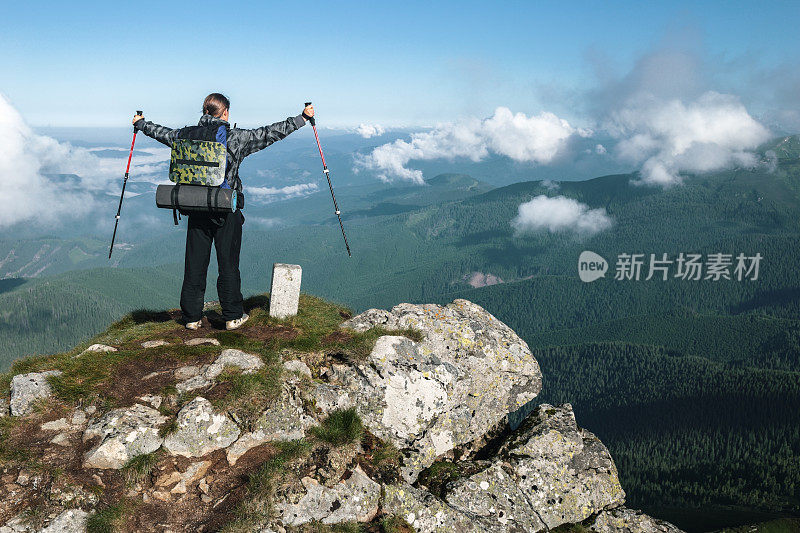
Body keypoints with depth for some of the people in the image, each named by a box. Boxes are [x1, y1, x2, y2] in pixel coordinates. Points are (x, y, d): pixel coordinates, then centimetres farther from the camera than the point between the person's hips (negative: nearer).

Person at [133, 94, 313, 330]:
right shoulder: (236, 138, -8)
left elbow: (162, 133, 22)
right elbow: (271, 133, -6)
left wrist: (141, 123, 42)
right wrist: (303, 117, 2)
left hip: (197, 209, 4)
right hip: (226, 211, -4)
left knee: (195, 264, 9)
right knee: (228, 264, 5)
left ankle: (192, 317, 17)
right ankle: (233, 316, 12)